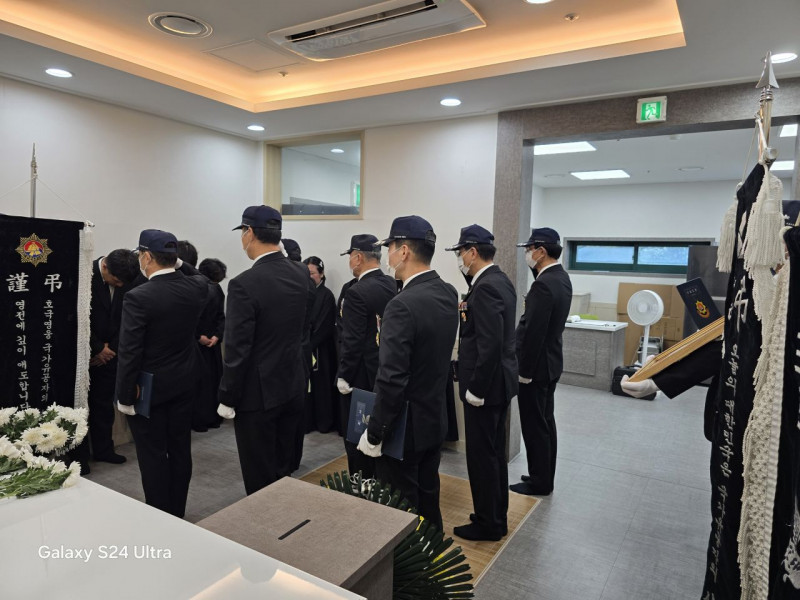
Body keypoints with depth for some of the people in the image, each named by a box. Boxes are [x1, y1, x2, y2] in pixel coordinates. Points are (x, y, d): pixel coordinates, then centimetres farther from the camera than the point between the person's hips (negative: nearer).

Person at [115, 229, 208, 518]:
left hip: (148, 389, -5)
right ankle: (177, 514, 28)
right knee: (180, 450, 14)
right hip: (184, 384, 6)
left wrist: (125, 395, -9)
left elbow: (129, 352, -18)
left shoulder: (138, 297, -20)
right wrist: (178, 262, 26)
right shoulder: (197, 287, -5)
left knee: (153, 455, 7)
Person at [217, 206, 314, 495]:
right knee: (284, 468, 22)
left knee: (260, 478, 9)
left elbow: (237, 350, -18)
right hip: (293, 385, 7)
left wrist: (227, 398, -8)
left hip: (258, 392, -7)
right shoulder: (303, 273, -1)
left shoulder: (245, 283, -21)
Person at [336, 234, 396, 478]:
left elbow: (352, 341, -21)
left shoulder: (357, 292, -21)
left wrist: (344, 376, -13)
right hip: (386, 370, 8)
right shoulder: (393, 285, 2)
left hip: (362, 373, -8)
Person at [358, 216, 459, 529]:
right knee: (428, 501, 23)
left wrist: (374, 434, -15)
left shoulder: (402, 305, -25)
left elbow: (392, 380, -26)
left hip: (404, 427, -8)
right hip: (434, 419, 8)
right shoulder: (449, 293, 1)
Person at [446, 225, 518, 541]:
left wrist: (475, 389, -20)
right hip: (500, 380, 10)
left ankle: (487, 524, 20)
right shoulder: (500, 280, 10)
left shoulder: (486, 287, -21)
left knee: (482, 455, 4)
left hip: (487, 384, -10)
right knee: (495, 452, 19)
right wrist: (468, 309, 2)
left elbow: (490, 345, -26)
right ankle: (496, 517, 34)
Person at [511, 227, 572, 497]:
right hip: (550, 362, 10)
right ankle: (545, 477, 30)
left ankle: (539, 483, 17)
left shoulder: (544, 284, -23)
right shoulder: (560, 277, 7)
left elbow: (534, 332, -24)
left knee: (535, 426, 3)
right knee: (545, 423, 18)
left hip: (536, 366, -10)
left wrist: (524, 371, -16)